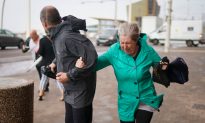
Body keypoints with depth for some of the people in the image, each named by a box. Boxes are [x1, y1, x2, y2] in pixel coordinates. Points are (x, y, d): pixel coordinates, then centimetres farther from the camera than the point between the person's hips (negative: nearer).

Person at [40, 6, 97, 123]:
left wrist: (70, 75, -26)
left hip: (80, 91, -9)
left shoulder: (67, 36, -26)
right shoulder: (59, 35, 3)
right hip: (70, 91, 9)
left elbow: (91, 57, -31)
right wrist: (55, 63, 21)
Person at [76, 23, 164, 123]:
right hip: (126, 102, 1)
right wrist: (83, 64, -26)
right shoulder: (115, 51, -13)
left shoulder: (148, 51, -13)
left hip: (146, 99, -1)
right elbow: (98, 62, -7)